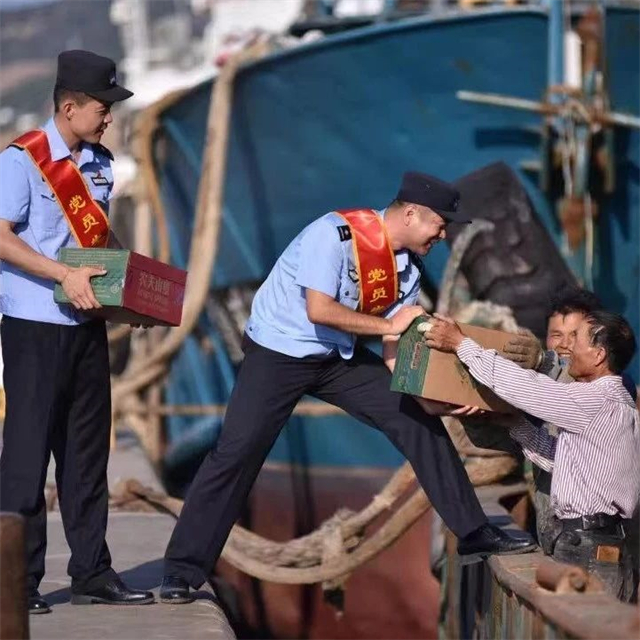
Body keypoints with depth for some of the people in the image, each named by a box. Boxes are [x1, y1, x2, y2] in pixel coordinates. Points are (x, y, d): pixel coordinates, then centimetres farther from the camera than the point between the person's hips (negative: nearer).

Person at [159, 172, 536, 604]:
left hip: (340, 358, 7)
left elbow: (401, 338, -1)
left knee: (419, 421, -4)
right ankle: (184, 572, -4)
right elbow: (319, 310, -31)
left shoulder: (408, 264, -2)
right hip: (278, 352, -7)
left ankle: (473, 533, 5)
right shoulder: (335, 233, -25)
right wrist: (387, 325, -24)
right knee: (237, 453, -13)